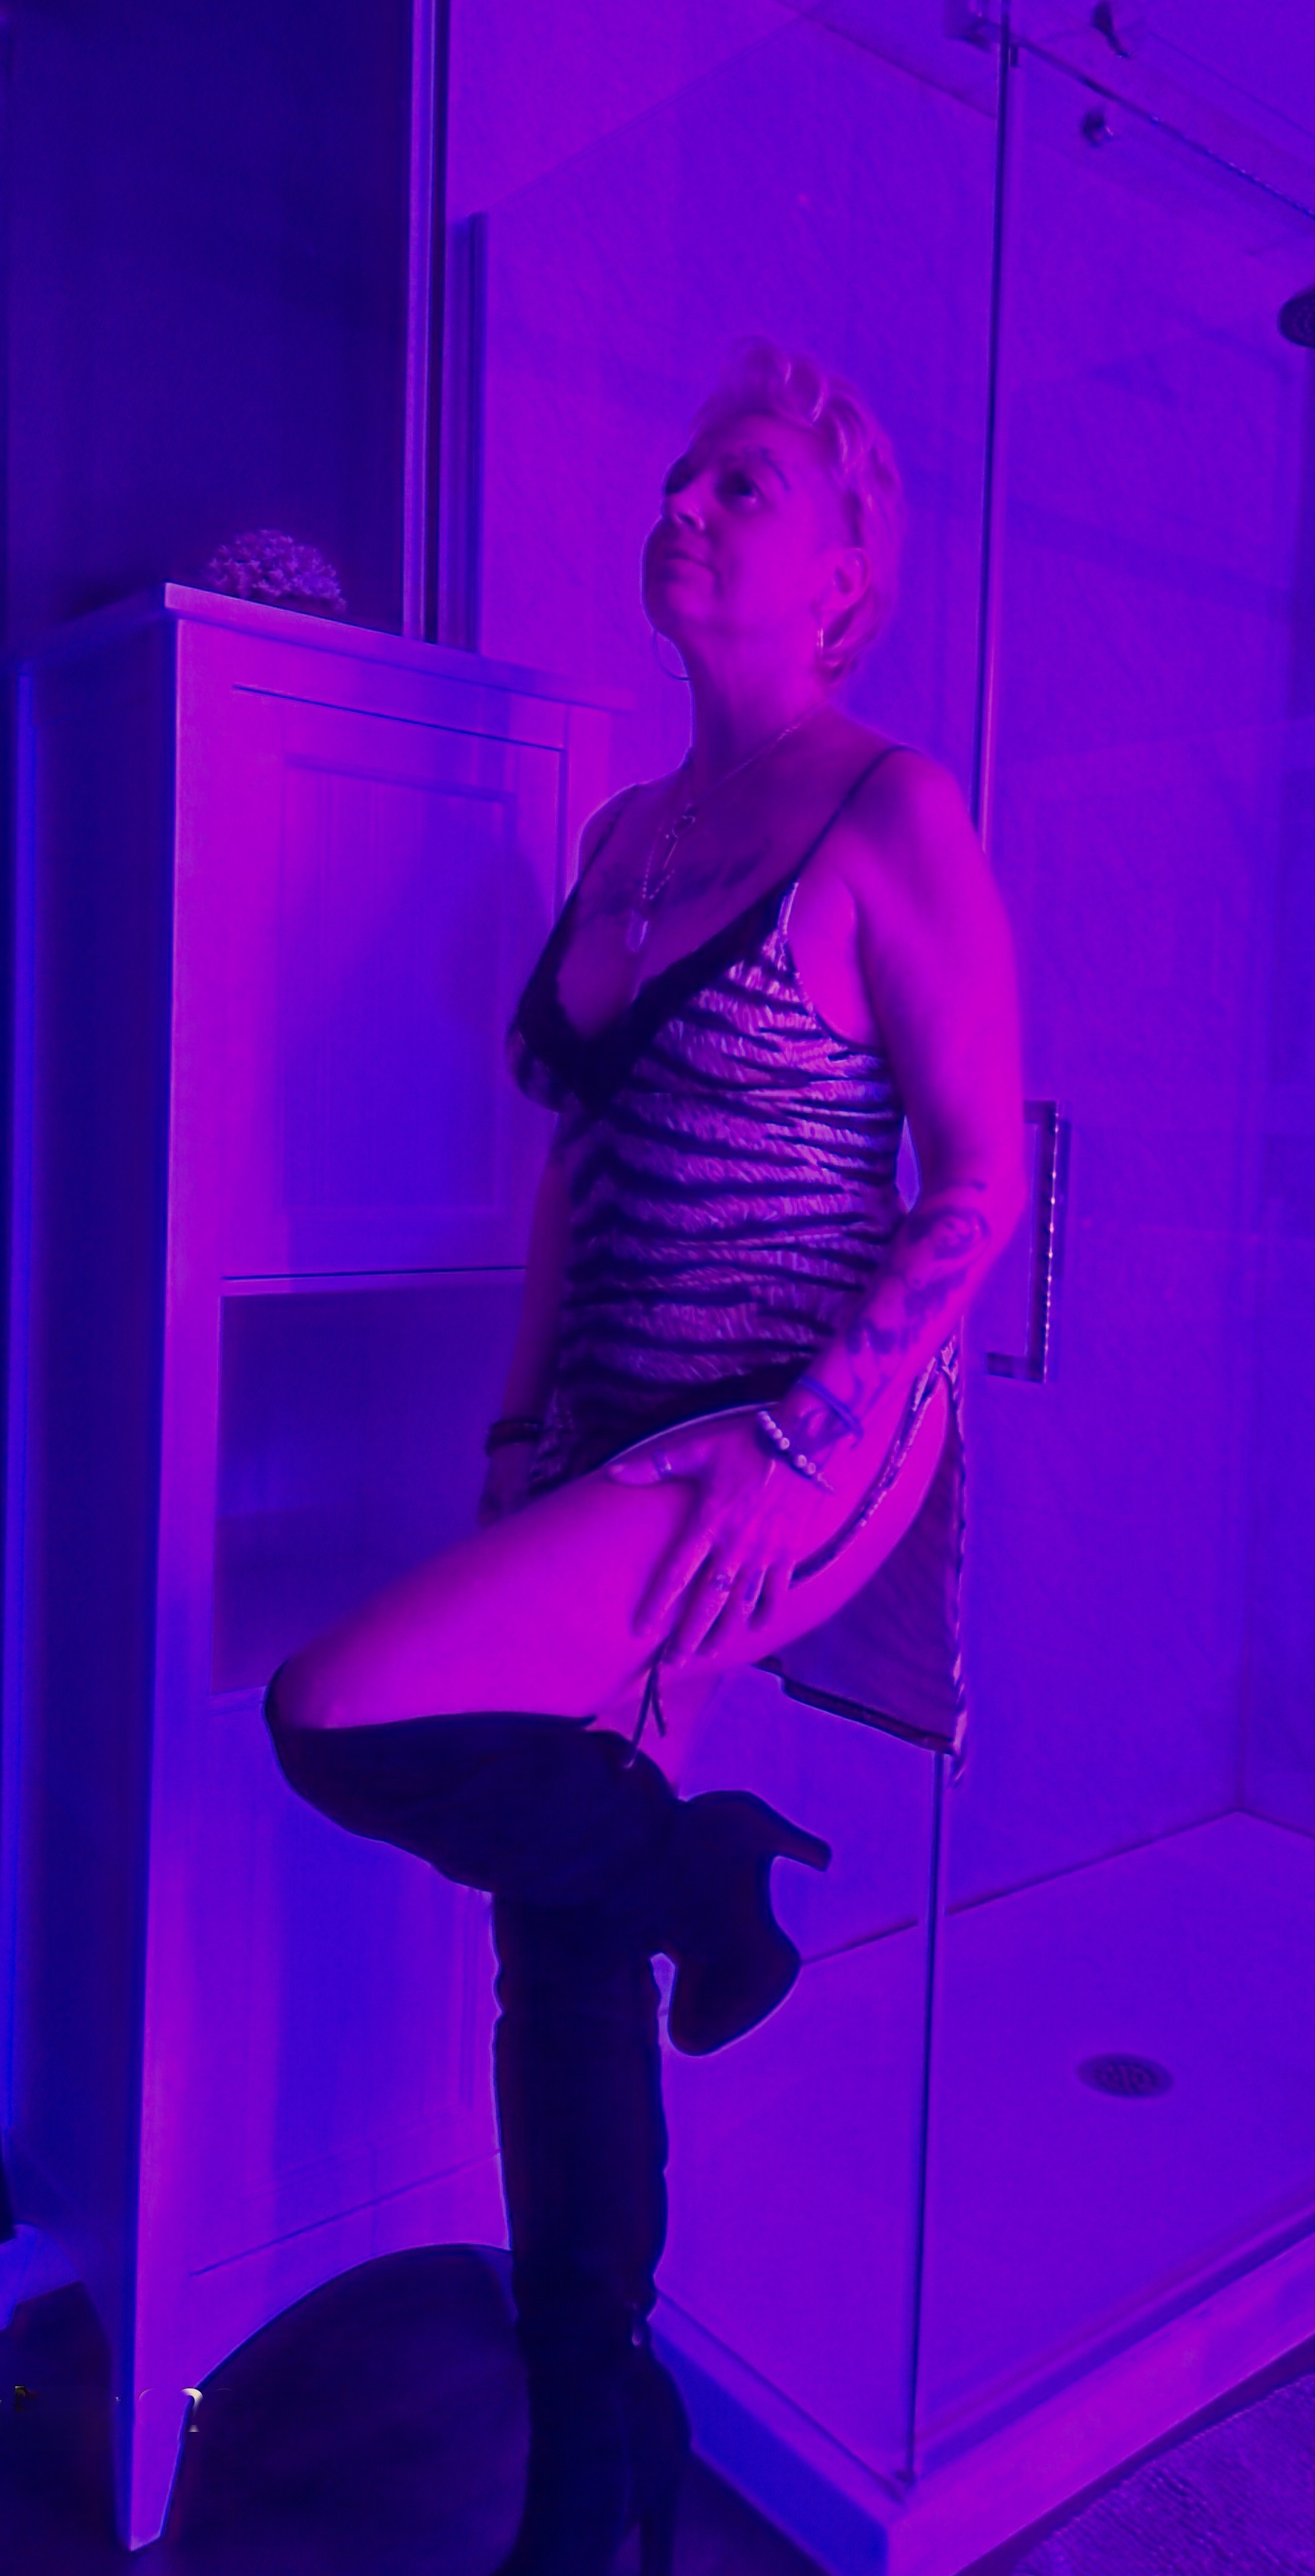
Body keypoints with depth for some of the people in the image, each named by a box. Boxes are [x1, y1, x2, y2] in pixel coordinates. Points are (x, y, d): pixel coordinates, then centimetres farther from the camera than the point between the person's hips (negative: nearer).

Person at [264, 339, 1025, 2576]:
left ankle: (710, 1867, 7)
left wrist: (799, 1437, -19)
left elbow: (984, 1180, -10)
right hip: (616, 1447, 7)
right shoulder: (629, 835, 14)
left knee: (344, 1718, -23)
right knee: (556, 1946, 8)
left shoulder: (892, 817, -6)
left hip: (808, 1448, -7)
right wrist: (521, 1430, 10)